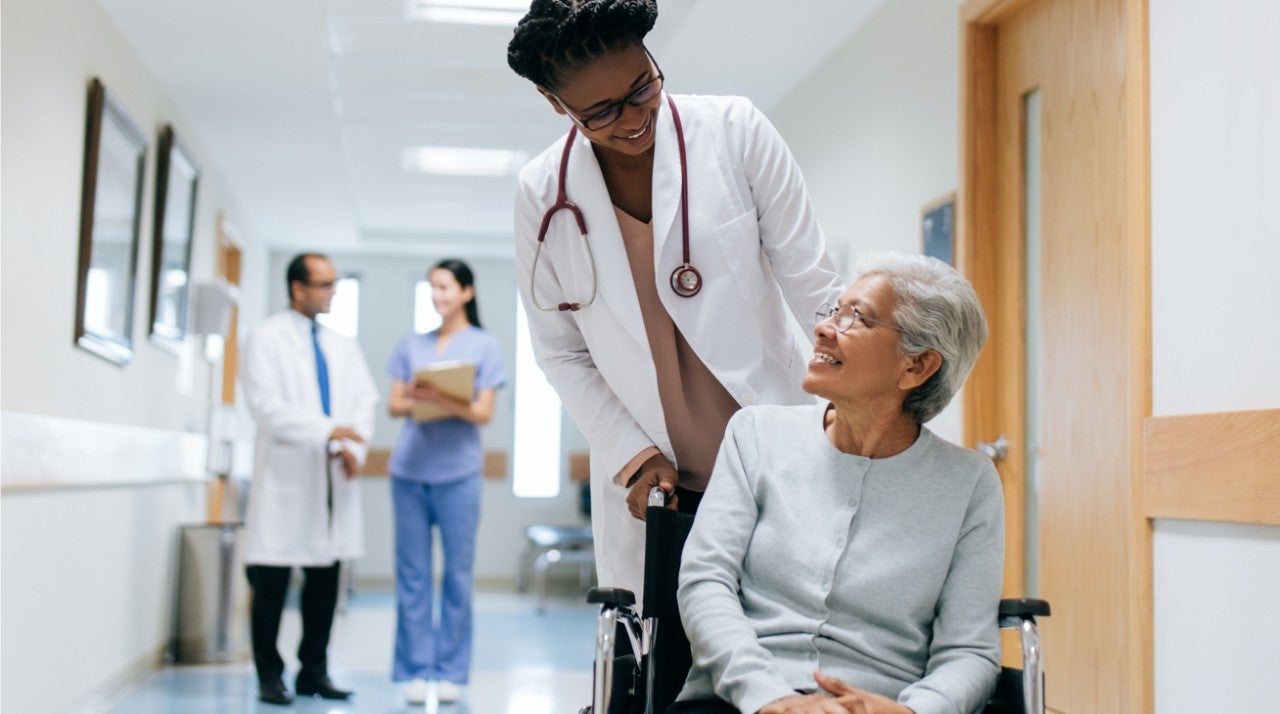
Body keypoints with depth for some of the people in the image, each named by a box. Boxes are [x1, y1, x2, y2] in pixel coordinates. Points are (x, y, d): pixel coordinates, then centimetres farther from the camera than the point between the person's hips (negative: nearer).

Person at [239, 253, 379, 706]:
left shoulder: (344, 346, 17)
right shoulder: (266, 340, 0)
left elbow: (364, 401, 11)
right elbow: (265, 406, -11)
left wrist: (353, 447, -8)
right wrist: (326, 431, -19)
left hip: (333, 478, 5)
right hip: (286, 475, -5)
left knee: (325, 579, 7)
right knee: (271, 583, -1)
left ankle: (314, 672, 16)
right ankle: (270, 677, 9)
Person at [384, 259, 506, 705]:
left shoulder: (485, 346, 4)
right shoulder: (412, 345, 13)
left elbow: (484, 413, -3)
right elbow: (394, 404, 10)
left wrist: (444, 401, -20)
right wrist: (416, 402, -12)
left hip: (458, 473, -3)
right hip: (408, 471, 3)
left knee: (458, 573, 1)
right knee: (412, 573, 3)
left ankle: (451, 670, 9)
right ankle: (416, 669, 9)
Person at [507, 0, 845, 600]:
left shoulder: (735, 131, -6)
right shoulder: (543, 195, -1)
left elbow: (811, 283, -3)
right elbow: (559, 351, 6)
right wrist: (631, 453, -4)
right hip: (650, 485, 1)